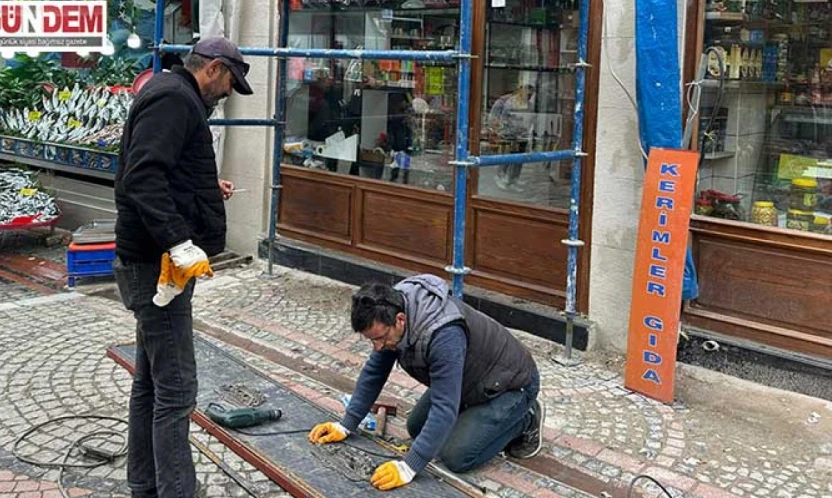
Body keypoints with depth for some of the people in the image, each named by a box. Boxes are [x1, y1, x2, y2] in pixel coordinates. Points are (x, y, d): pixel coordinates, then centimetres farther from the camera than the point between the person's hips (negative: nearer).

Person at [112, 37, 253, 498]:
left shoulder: (171, 95, 20)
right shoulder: (174, 98, -13)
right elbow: (143, 176, -26)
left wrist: (208, 189, 24)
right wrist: (178, 241, -31)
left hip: (154, 260, 11)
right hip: (157, 263, -11)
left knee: (149, 381, 17)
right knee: (176, 390, -9)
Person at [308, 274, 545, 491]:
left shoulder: (443, 334, -41)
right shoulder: (390, 311, -15)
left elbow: (444, 408, -41)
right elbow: (374, 371, -2)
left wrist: (409, 467, -43)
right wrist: (346, 425, -4)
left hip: (509, 383, -8)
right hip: (470, 378, 8)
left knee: (456, 456, -16)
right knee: (417, 429, 11)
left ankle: (525, 419, 5)